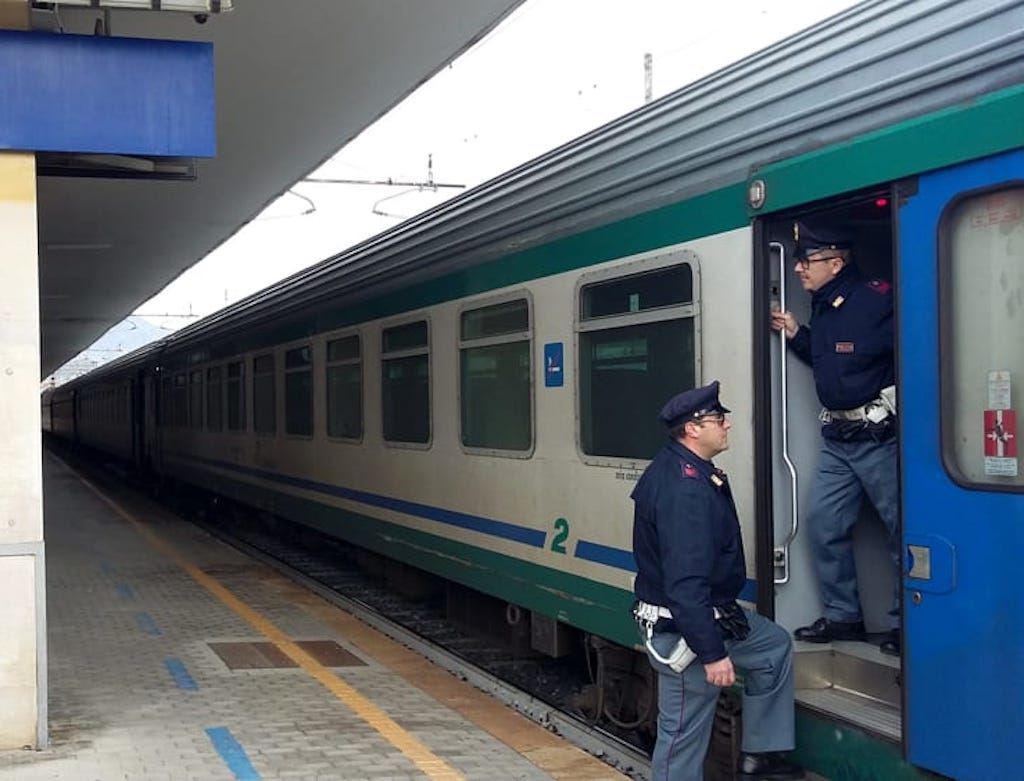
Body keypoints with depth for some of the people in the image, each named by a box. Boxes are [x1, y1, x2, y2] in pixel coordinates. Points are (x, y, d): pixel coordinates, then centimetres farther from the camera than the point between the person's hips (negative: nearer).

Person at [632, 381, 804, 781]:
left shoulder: (676, 469, 6)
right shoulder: (685, 489, -28)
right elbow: (686, 583, -32)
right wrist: (712, 653, -29)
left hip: (710, 612, 11)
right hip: (685, 629, -11)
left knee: (775, 646, 22)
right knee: (685, 732, 0)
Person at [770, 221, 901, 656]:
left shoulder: (878, 301, -16)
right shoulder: (822, 309, 11)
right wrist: (796, 335, 12)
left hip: (879, 437, -9)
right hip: (836, 439, 9)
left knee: (901, 530, 1)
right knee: (824, 525, 10)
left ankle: (905, 624, 10)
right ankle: (842, 616, 21)